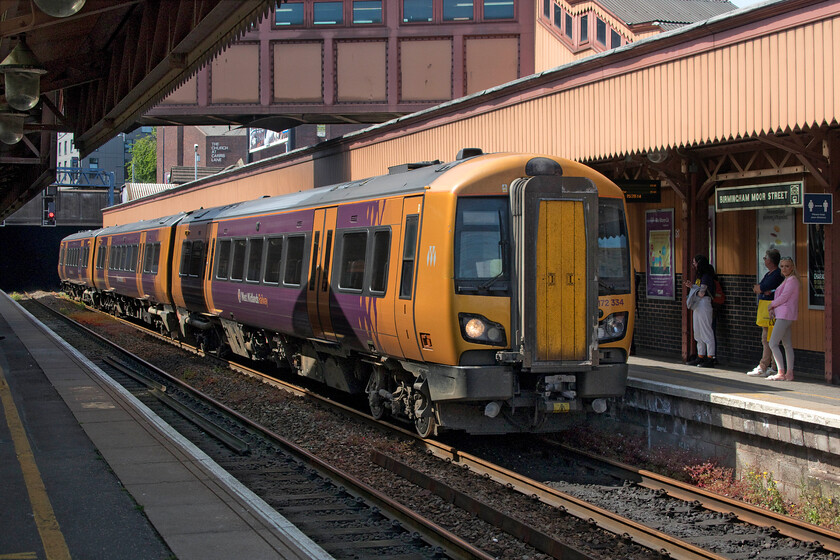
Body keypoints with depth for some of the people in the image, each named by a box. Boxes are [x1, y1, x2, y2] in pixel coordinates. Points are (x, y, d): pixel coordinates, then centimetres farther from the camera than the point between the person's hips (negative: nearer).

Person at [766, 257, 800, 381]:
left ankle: (781, 373, -14)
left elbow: (784, 297, -16)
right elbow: (780, 297, 21)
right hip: (782, 315, 10)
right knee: (787, 345, 8)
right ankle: (789, 373, 8)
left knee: (773, 343, -12)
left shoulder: (792, 280, -11)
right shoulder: (787, 280, 20)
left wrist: (771, 305, -2)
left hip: (785, 314, -10)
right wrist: (773, 310, 5)